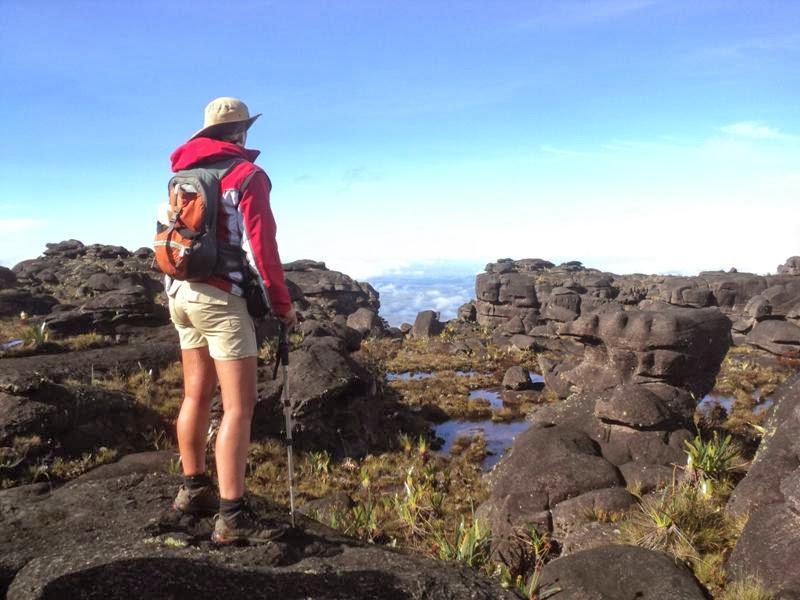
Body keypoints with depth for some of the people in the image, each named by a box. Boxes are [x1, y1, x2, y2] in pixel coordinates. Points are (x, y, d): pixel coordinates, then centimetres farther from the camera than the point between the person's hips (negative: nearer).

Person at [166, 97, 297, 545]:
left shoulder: (183, 176, 13)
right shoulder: (247, 175, -8)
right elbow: (261, 247, -13)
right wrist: (283, 304, -4)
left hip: (181, 292, 8)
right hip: (221, 298, -8)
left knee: (197, 396, 17)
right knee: (239, 407, -6)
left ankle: (194, 489, 30)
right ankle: (232, 517, -5)